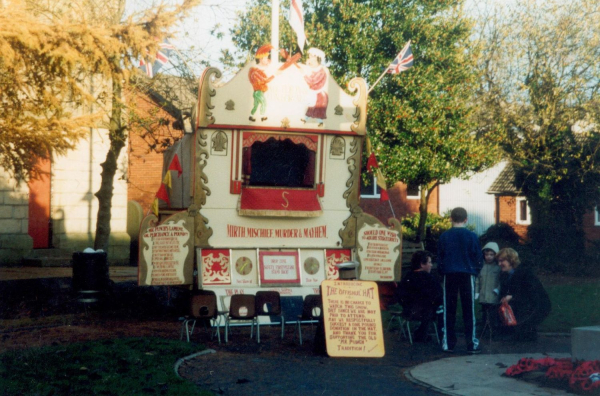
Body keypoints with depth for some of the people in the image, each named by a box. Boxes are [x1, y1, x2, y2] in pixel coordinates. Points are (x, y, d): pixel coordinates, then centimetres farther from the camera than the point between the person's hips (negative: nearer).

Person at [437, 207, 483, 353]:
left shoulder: (444, 237, 2)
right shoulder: (472, 236, -2)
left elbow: (440, 259, 6)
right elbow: (478, 258, 1)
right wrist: (475, 272, 15)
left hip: (449, 275, 1)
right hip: (467, 275, -1)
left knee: (449, 310, 7)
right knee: (469, 310, 4)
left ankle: (448, 343, 8)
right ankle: (471, 343, 5)